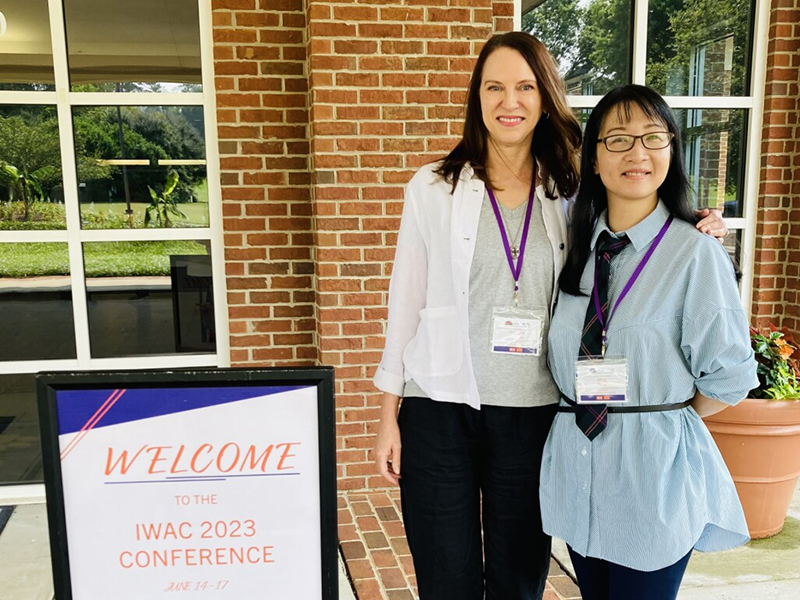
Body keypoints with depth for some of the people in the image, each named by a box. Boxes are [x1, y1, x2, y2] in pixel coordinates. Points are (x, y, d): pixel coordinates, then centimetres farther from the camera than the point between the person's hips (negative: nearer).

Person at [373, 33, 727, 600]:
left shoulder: (570, 195, 4)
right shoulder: (434, 187, 0)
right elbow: (406, 302, 2)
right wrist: (389, 415, 2)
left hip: (533, 412, 2)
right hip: (440, 409, -1)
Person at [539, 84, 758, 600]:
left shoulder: (697, 253, -11)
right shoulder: (577, 244, 3)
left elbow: (731, 376, -8)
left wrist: (662, 420, 1)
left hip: (654, 470, -4)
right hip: (577, 460, 5)